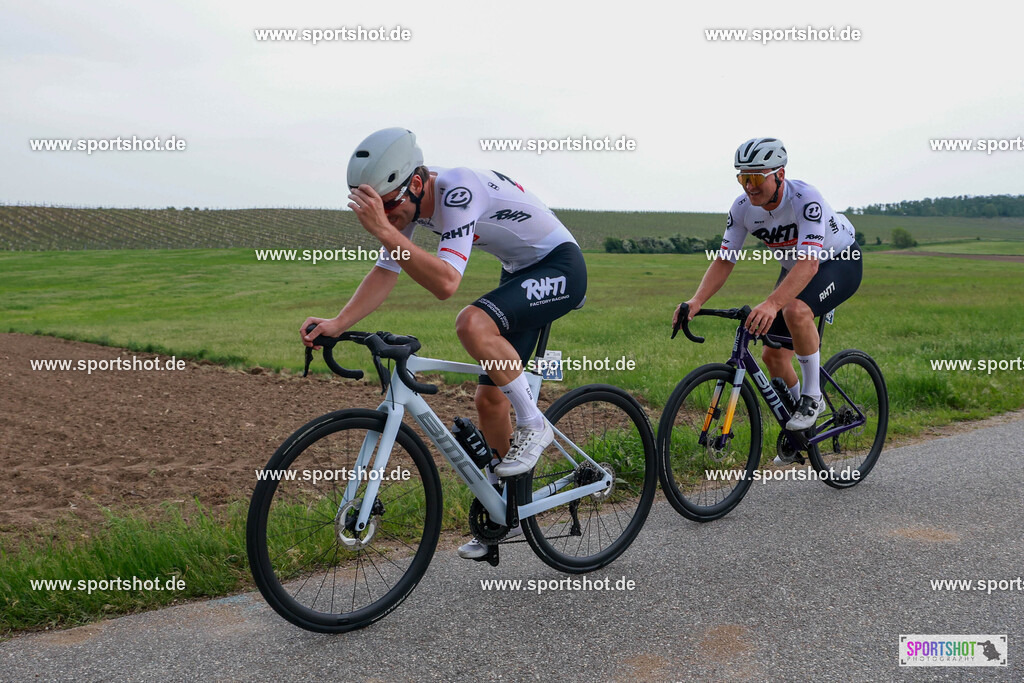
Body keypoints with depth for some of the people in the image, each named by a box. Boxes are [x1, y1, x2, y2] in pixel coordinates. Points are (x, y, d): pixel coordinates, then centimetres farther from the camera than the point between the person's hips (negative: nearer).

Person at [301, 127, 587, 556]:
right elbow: (385, 272, -3)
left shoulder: (458, 191, -32)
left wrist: (385, 230, -44)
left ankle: (533, 426, -13)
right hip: (519, 272, 9)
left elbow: (446, 283, -41)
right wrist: (337, 324, -16)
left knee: (472, 324, -35)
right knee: (490, 398, 5)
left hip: (561, 268, -9)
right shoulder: (406, 204, -6)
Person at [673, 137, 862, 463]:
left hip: (840, 262, -6)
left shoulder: (805, 199, -35)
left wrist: (770, 304, -61)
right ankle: (800, 431, 22)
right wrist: (697, 300, -32)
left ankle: (813, 396, -16)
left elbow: (809, 263, -46)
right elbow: (724, 260, -15)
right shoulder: (742, 208, -17)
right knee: (773, 355, -1)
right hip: (795, 269, 6)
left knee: (795, 310, -37)